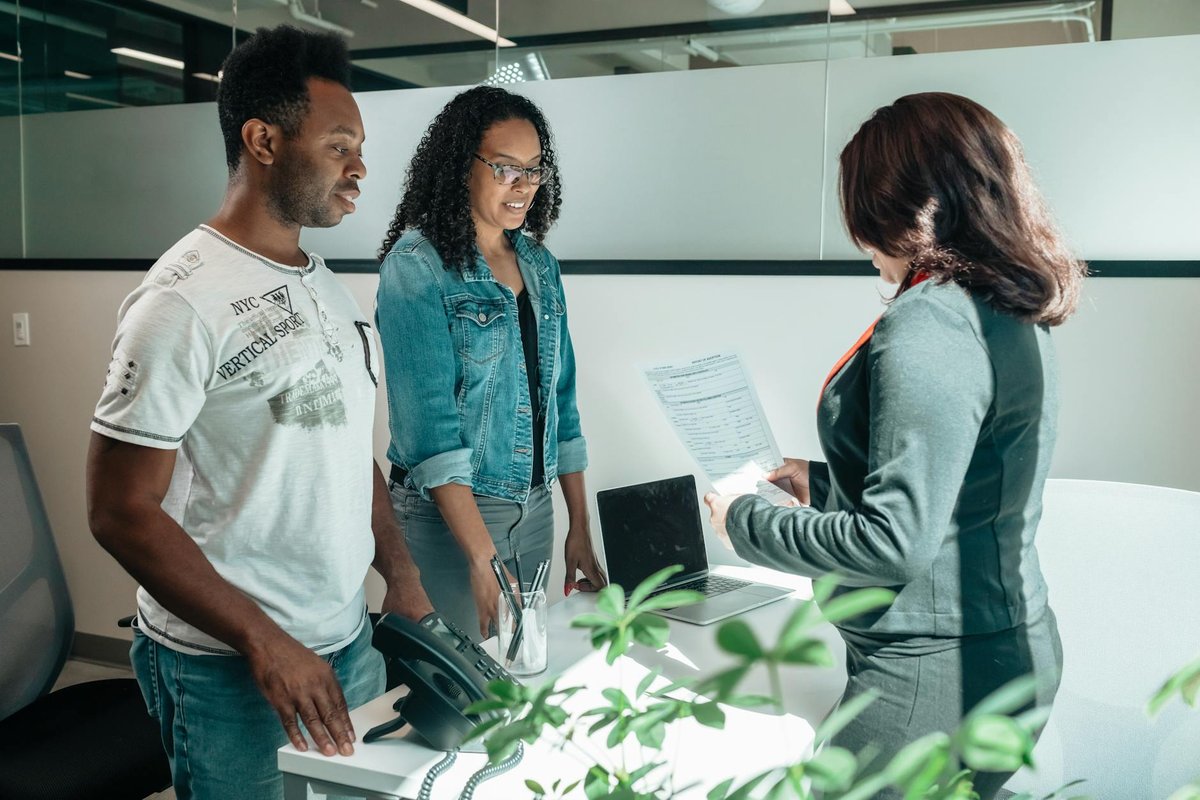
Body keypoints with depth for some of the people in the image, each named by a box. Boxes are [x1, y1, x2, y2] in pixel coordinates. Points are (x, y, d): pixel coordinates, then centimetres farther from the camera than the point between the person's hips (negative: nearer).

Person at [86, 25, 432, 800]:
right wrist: (265, 643, -19)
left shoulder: (330, 290, 8)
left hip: (349, 640, 7)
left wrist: (404, 581, 7)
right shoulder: (184, 300, -16)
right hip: (229, 668, -7)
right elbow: (121, 511, -16)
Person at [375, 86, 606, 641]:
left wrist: (579, 526, 9)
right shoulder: (417, 263, -12)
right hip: (448, 513, -6)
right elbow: (429, 419, -19)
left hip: (534, 508, 6)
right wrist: (483, 559, -23)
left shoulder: (539, 264, 8)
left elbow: (560, 399, 11)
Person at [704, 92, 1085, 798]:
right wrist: (822, 481, 20)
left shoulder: (928, 328, -22)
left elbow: (896, 542, -24)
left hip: (937, 670, -10)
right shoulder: (1013, 314, 9)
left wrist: (746, 521, -12)